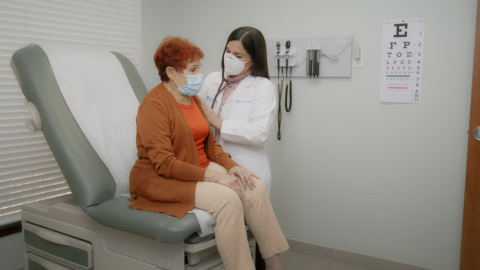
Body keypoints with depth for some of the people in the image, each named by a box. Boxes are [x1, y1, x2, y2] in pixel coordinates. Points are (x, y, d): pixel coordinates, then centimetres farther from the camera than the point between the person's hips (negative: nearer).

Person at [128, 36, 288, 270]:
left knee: (255, 187, -13)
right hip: (161, 180, -8)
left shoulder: (193, 98, 12)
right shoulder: (154, 104, -15)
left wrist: (231, 165, -4)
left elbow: (209, 142, 15)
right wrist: (213, 176, -24)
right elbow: (164, 164, -21)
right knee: (227, 199, -30)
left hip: (200, 168, 8)